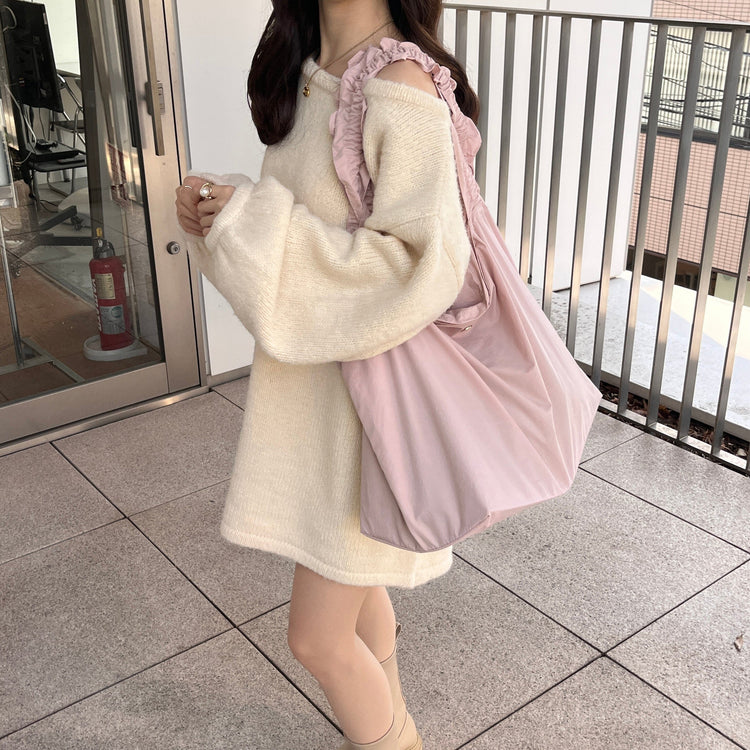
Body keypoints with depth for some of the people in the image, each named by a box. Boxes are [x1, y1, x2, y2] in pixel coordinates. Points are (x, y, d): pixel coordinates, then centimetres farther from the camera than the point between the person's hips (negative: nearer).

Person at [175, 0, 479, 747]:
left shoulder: (399, 90, -21)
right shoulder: (311, 72, 6)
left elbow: (422, 266, -27)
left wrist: (254, 224, -23)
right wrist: (220, 208, -5)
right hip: (316, 372, 9)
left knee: (318, 638, 3)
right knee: (353, 586, 24)